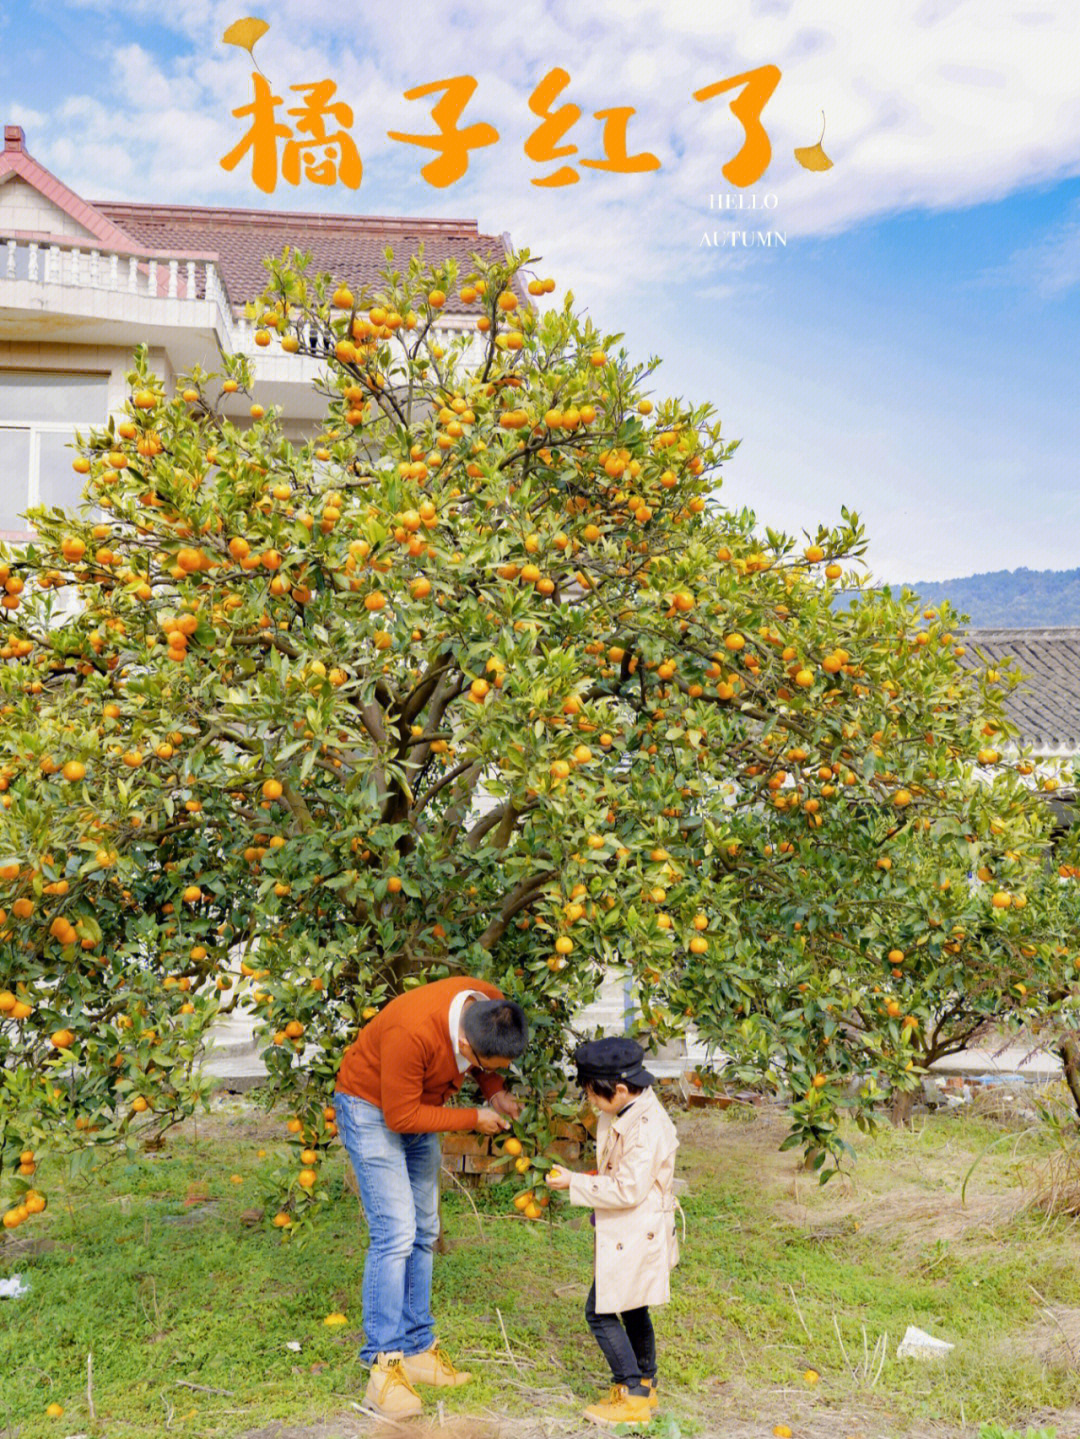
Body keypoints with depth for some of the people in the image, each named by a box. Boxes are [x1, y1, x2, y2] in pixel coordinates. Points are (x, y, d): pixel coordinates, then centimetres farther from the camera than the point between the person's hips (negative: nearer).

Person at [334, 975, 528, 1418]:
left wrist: (495, 1091, -11)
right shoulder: (412, 1032, -40)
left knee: (423, 1232, 9)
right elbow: (400, 1116, -28)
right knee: (395, 1234, -14)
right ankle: (383, 1368, -8)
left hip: (419, 1104, 8)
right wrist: (473, 1119, -23)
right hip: (372, 1109, -7)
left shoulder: (492, 1008, -19)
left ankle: (417, 1350, 18)